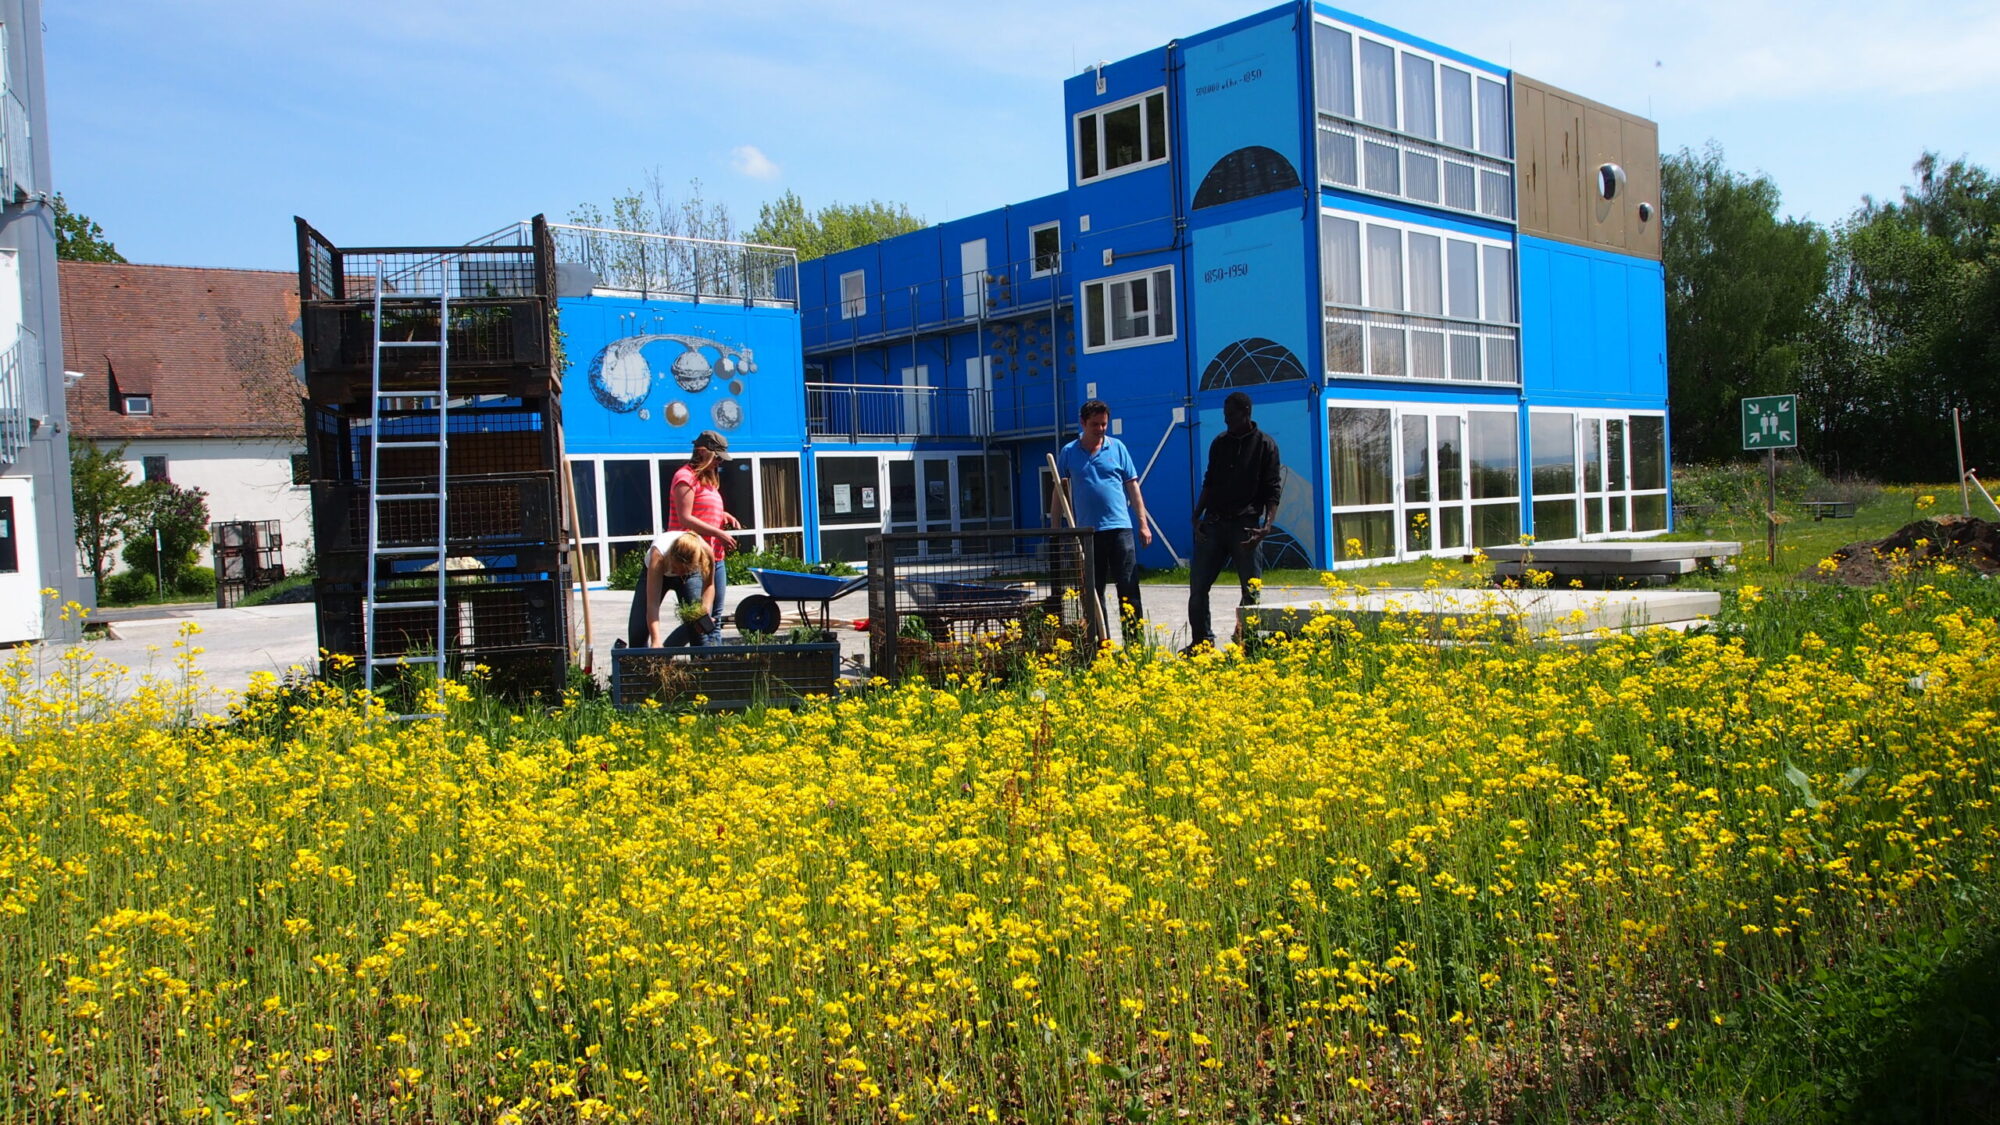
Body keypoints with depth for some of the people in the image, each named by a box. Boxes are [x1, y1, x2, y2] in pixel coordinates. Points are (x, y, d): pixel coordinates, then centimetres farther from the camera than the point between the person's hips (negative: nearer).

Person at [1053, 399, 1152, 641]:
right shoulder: (1068, 453, 5)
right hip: (1087, 530, 1)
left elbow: (1133, 486, 7)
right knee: (1092, 592, 8)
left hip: (1119, 527, -1)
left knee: (1128, 587, -3)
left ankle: (1134, 641, 1)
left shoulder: (1117, 448, 5)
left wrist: (1143, 524, 2)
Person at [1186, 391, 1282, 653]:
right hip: (1213, 523, 4)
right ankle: (1201, 641, 14)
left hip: (1245, 525, -4)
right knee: (1198, 584, 2)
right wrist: (1197, 516, 5)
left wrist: (1268, 524, -16)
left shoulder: (1265, 445, 1)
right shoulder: (1219, 443, 14)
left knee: (1251, 589, 0)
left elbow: (1273, 489, -3)